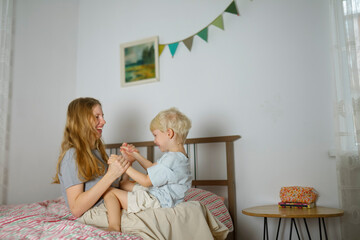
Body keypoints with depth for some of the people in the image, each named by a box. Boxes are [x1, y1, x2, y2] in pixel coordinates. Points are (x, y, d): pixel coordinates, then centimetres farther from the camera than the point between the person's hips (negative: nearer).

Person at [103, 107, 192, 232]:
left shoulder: (171, 159, -28)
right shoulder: (178, 155, 7)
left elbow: (146, 181, -23)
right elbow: (153, 169, 19)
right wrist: (135, 154, 17)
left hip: (157, 202, -11)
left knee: (110, 192, -10)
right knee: (123, 183, 22)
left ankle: (114, 225, -11)